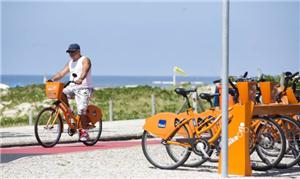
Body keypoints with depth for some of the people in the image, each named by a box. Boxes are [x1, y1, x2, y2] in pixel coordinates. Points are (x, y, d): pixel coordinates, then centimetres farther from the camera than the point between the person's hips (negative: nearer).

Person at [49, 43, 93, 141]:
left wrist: (80, 79, -43)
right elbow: (62, 73, 11)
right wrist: (52, 79, -5)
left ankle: (84, 131, -3)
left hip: (83, 88, -7)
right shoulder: (70, 62, 18)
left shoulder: (85, 60, -4)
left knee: (81, 110, -15)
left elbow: (84, 71, -24)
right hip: (72, 87, 7)